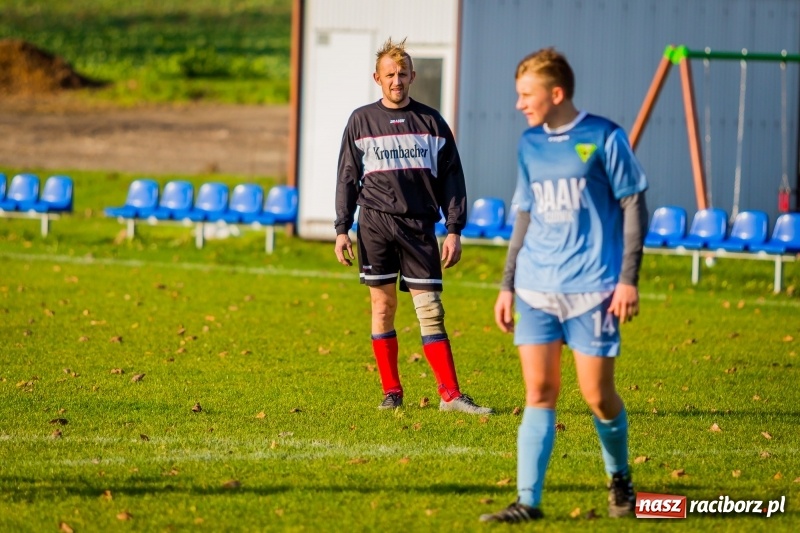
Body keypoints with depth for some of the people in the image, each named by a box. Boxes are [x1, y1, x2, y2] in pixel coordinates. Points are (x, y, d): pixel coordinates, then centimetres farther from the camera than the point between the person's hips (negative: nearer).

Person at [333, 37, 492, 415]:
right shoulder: (361, 121, 7)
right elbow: (347, 178, 10)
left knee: (431, 310, -5)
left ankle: (450, 394, -6)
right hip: (375, 224, 0)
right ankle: (391, 391, 11)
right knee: (383, 305, 3)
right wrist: (342, 229, 2)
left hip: (420, 227, 0)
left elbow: (451, 178, 7)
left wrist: (454, 230, 0)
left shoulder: (431, 122, 7)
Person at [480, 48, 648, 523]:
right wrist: (508, 285, 16)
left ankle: (620, 479, 24)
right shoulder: (530, 144, 11)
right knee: (539, 391, -1)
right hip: (537, 289, 5)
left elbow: (635, 206, -3)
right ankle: (528, 501, -3)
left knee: (597, 394, -1)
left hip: (592, 290, -5)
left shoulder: (604, 138, -5)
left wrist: (629, 278, -10)